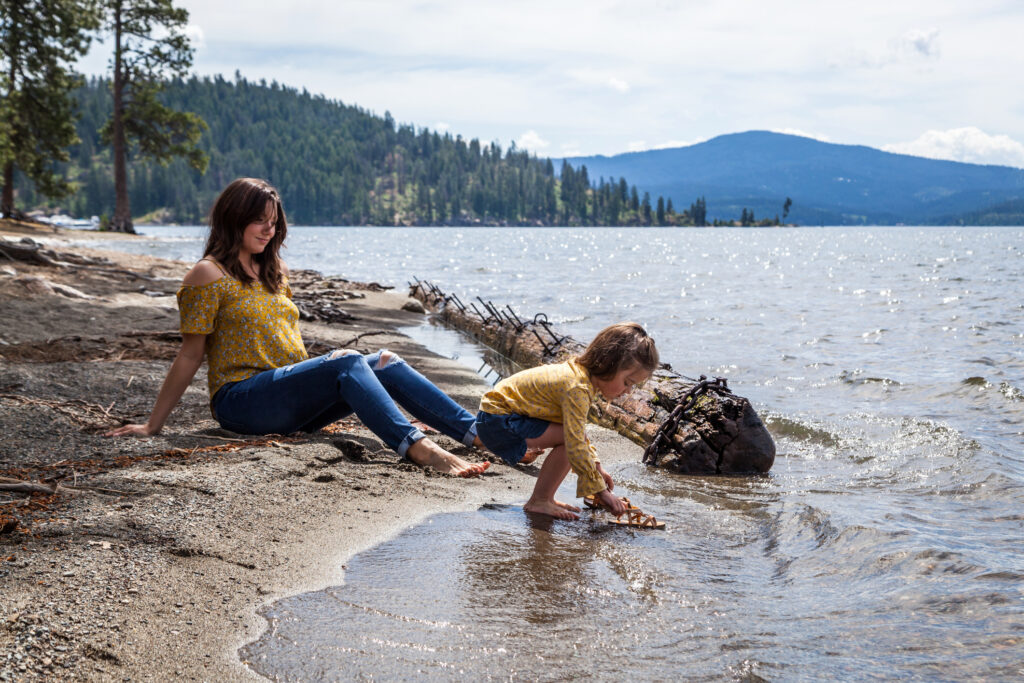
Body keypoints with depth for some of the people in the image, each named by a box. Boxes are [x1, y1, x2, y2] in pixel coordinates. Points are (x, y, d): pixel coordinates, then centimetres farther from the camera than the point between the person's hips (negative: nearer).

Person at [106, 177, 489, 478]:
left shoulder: (273, 272, 21)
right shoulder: (209, 275, -1)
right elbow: (190, 356, -2)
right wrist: (152, 426, -4)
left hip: (291, 407, 7)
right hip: (242, 399, -7)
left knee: (384, 364, -14)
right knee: (346, 361, -29)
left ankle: (480, 433, -27)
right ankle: (419, 450, -49)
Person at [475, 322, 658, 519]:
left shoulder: (581, 373, 7)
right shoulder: (577, 388, -26)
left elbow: (577, 431, 23)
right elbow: (576, 446, -31)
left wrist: (596, 466, 16)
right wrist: (600, 490, -23)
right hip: (497, 421, -10)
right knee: (569, 441, -21)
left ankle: (545, 498, 12)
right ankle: (538, 502, -9)